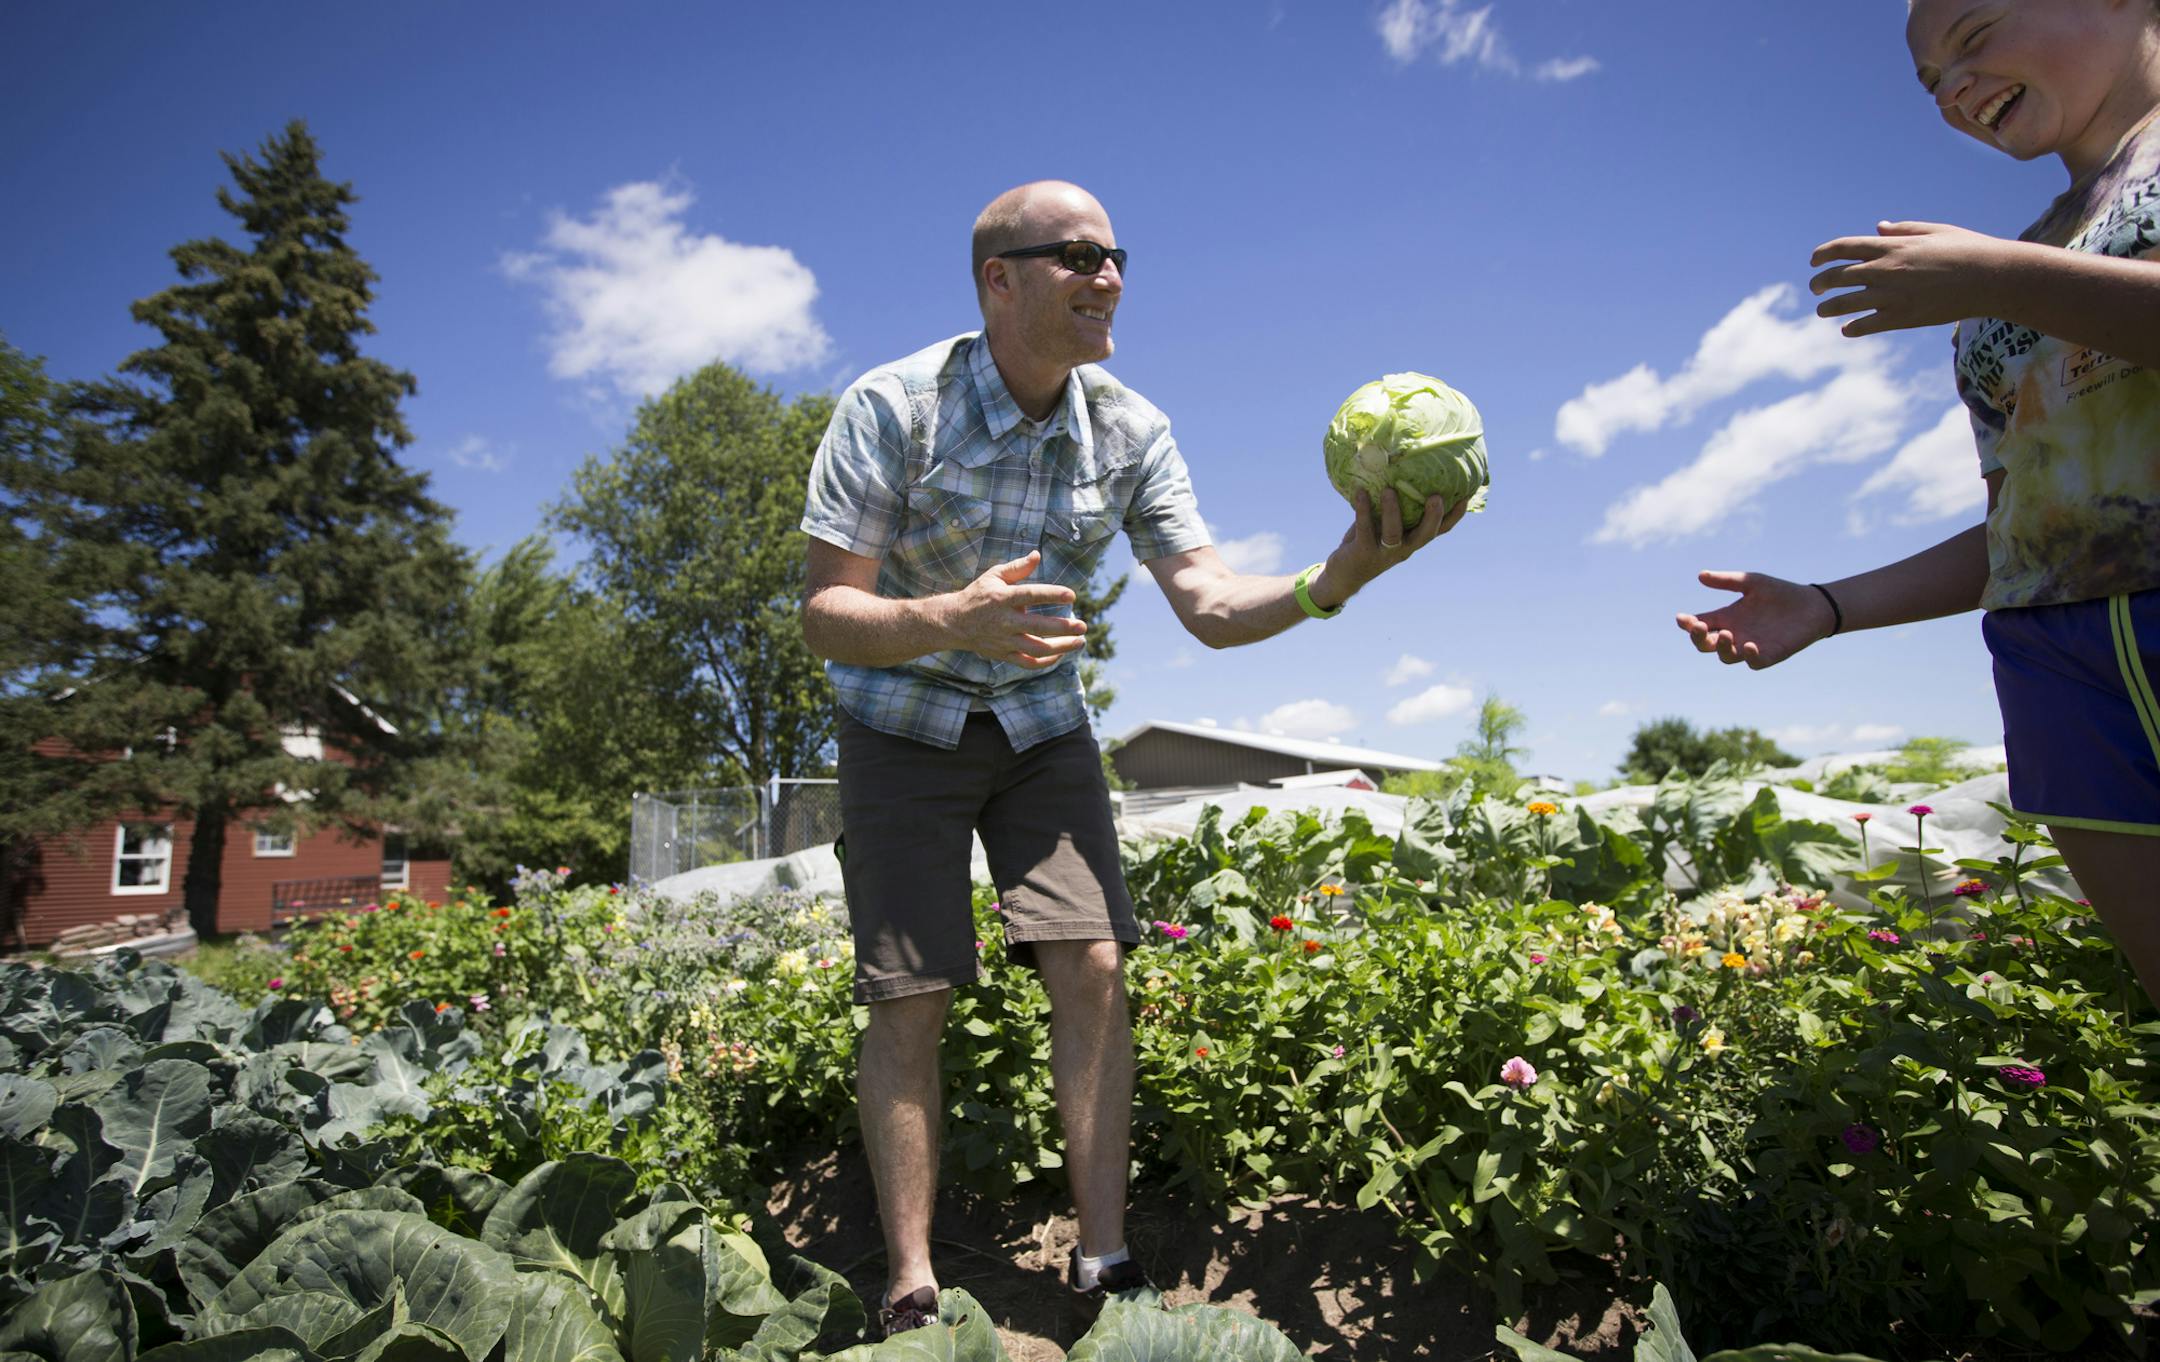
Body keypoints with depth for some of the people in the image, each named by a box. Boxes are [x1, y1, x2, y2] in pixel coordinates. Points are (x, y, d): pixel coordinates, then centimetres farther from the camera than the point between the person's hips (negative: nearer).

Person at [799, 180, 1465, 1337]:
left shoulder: (1130, 430, -8)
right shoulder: (891, 407, -19)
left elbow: (1209, 604, -15)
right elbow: (825, 617, -21)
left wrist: (1331, 581, -34)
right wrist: (951, 618, -41)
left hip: (1039, 720, 3)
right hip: (902, 723, -2)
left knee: (1091, 965, -9)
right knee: (908, 999, -5)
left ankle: (1103, 1259, 6)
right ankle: (910, 1289, 11)